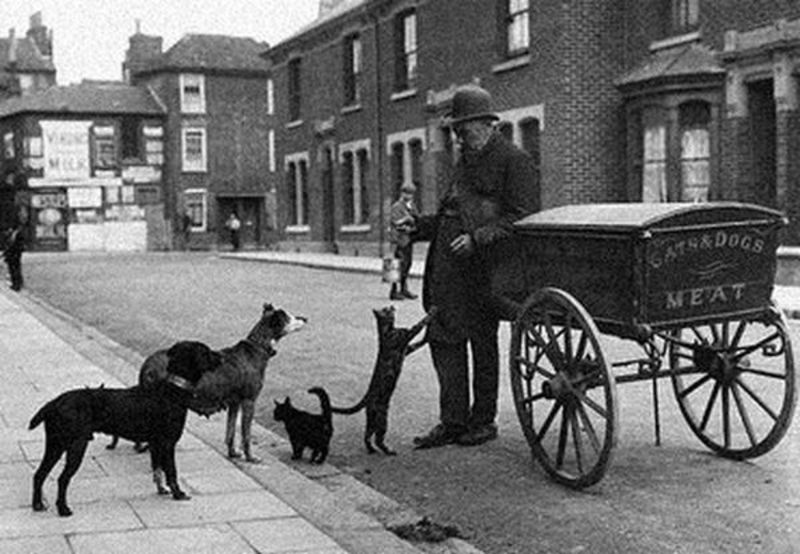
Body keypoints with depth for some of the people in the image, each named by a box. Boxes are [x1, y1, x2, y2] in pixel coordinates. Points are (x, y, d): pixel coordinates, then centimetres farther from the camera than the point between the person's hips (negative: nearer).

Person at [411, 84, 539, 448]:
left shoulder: (513, 161, -5)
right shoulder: (465, 162, 22)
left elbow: (523, 219, -13)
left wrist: (478, 238, -22)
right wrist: (416, 227, 9)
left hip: (483, 267, -8)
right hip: (449, 267, 8)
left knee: (482, 344, 2)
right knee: (443, 338, 5)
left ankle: (483, 421, 16)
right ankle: (452, 421, 12)